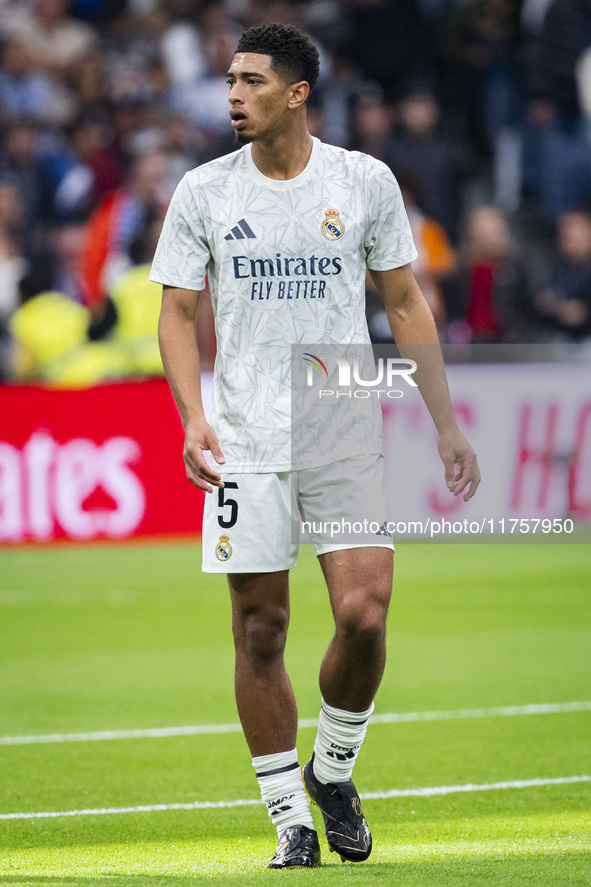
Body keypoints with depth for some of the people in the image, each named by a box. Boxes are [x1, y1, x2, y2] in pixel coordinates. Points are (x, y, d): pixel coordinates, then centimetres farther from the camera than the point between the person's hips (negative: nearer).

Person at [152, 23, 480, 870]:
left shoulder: (366, 181, 1)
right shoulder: (202, 192, 2)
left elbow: (405, 302, 9)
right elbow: (177, 313, 6)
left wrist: (446, 424, 6)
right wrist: (193, 416, -10)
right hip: (246, 444, 0)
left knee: (364, 617, -12)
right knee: (259, 633, -1)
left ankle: (333, 772, 15)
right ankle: (291, 820, 11)